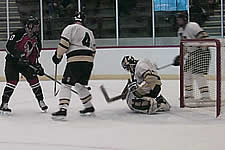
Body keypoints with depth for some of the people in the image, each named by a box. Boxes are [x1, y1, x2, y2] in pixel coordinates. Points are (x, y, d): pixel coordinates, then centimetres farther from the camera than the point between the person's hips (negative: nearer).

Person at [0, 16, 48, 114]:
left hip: (25, 62, 6)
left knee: (33, 79, -2)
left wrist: (37, 65, -3)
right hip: (12, 61, -6)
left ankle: (41, 101, 9)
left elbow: (35, 55, 11)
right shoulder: (19, 33, -17)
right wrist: (19, 55, -31)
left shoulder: (36, 40, 5)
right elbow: (9, 46, -22)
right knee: (13, 80, -18)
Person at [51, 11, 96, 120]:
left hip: (75, 61, -7)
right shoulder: (89, 32, 24)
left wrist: (58, 56, 5)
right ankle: (89, 107, 27)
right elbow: (93, 50, 24)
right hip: (89, 62, 7)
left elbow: (64, 44, -7)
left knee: (66, 84, -6)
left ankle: (63, 109, -19)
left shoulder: (70, 28, 3)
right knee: (80, 84, 23)